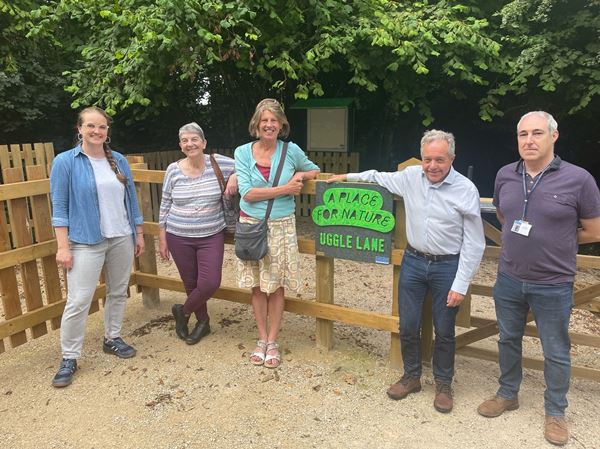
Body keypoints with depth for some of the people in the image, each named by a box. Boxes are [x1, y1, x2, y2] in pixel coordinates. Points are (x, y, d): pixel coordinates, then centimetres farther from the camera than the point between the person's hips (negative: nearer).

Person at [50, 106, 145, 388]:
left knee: (118, 292, 13)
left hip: (122, 238, 4)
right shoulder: (65, 162, -5)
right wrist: (63, 247, -11)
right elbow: (60, 208, -6)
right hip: (86, 242, -4)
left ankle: (112, 338, 31)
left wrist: (139, 233, 10)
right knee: (78, 301, -5)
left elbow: (131, 199, 11)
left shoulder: (119, 160, 6)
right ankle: (69, 358, 9)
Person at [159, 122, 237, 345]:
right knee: (191, 283, 11)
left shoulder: (218, 163, -5)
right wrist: (162, 239, 5)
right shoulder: (173, 170, -1)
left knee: (210, 283, -7)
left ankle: (183, 311, 24)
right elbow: (165, 206, 5)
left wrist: (235, 177, -20)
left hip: (212, 237, -1)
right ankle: (203, 321, 36)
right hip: (179, 238, 1)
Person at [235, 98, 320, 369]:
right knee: (257, 286, 9)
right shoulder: (243, 152, -3)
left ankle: (272, 342, 22)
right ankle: (262, 339, 27)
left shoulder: (291, 151, -2)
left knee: (276, 286, 7)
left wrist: (300, 176, -7)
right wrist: (284, 189, -17)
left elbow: (315, 170, 15)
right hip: (252, 225, 1)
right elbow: (247, 193, -12)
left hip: (281, 227, 0)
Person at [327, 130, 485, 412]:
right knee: (408, 326, 11)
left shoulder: (466, 190, -14)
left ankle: (443, 384, 33)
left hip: (447, 266, -3)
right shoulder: (411, 177, -3)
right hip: (413, 261, 3)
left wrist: (460, 285, -12)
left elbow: (474, 244, -10)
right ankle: (411, 377, 34)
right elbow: (381, 177, 20)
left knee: (444, 331, 10)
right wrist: (349, 177, 19)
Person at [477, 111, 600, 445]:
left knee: (556, 353, 13)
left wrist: (555, 240, -1)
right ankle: (508, 395, 41)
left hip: (553, 286, -3)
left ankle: (555, 412, 35)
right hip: (509, 279, 4)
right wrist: (533, 239, 8)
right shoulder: (505, 175, -1)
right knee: (509, 340, 20)